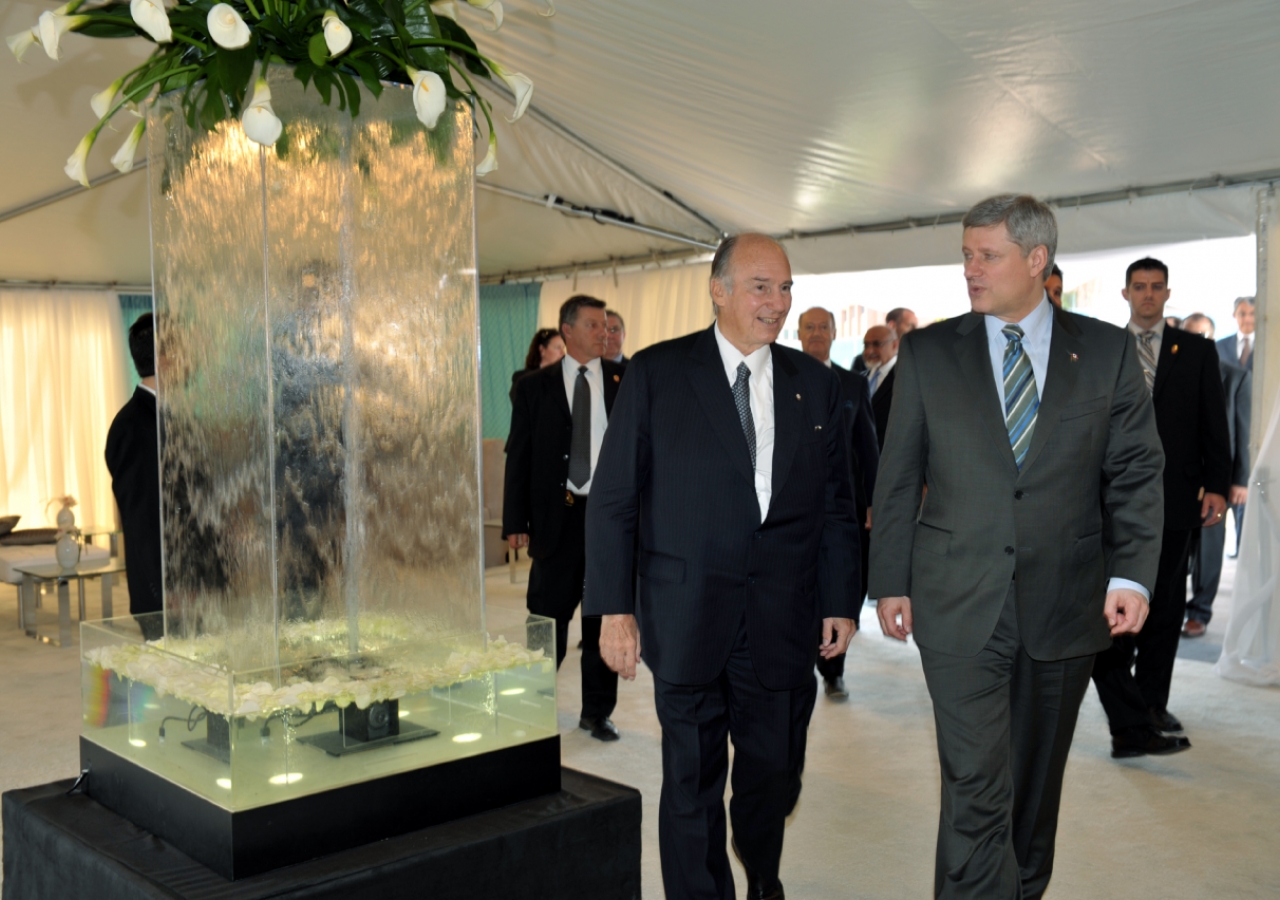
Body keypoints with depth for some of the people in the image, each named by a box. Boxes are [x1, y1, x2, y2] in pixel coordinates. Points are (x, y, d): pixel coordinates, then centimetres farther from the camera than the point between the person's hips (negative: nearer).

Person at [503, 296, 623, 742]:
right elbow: (518, 456, 2)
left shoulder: (626, 381, 5)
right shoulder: (534, 387, 4)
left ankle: (597, 712, 22)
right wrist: (516, 521, -3)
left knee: (604, 617, 9)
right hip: (556, 516, -1)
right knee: (547, 616, 6)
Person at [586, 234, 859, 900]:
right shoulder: (656, 373, -2)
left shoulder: (815, 383, 8)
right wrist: (614, 607, -7)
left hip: (783, 620, 3)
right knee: (692, 780, 8)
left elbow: (836, 504, 10)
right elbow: (613, 499, -3)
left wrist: (840, 602, 6)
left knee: (774, 772, 14)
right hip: (686, 614, -2)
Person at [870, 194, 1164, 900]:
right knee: (976, 786, -4)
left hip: (1065, 605, 2)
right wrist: (889, 582, 2)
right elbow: (897, 479, 4)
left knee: (1038, 776, 16)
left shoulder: (1107, 350, 3)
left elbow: (1136, 472, 4)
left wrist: (1132, 575, -7)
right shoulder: (928, 352, 2)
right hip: (959, 605, -1)